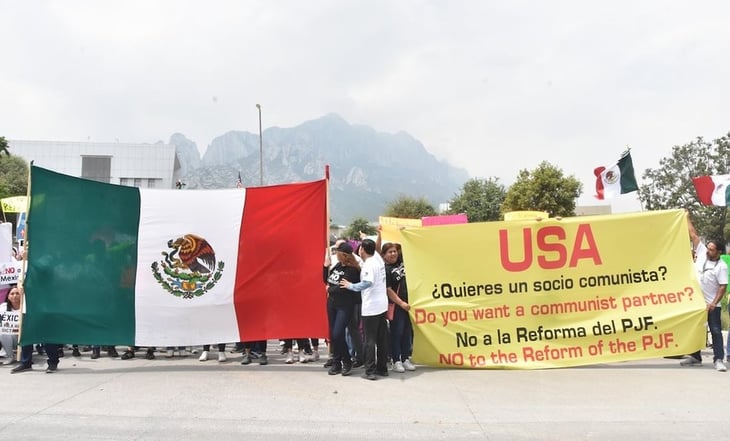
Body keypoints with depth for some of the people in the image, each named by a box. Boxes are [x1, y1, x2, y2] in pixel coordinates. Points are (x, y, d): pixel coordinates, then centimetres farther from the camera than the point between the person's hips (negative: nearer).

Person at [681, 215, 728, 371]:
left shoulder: (722, 266, -11)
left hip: (711, 304, -5)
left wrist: (714, 303, -22)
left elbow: (723, 287, -15)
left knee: (716, 331, -3)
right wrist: (687, 218, 5)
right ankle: (695, 357, 21)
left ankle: (718, 360, 0)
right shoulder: (702, 253, 1)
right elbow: (693, 235, 4)